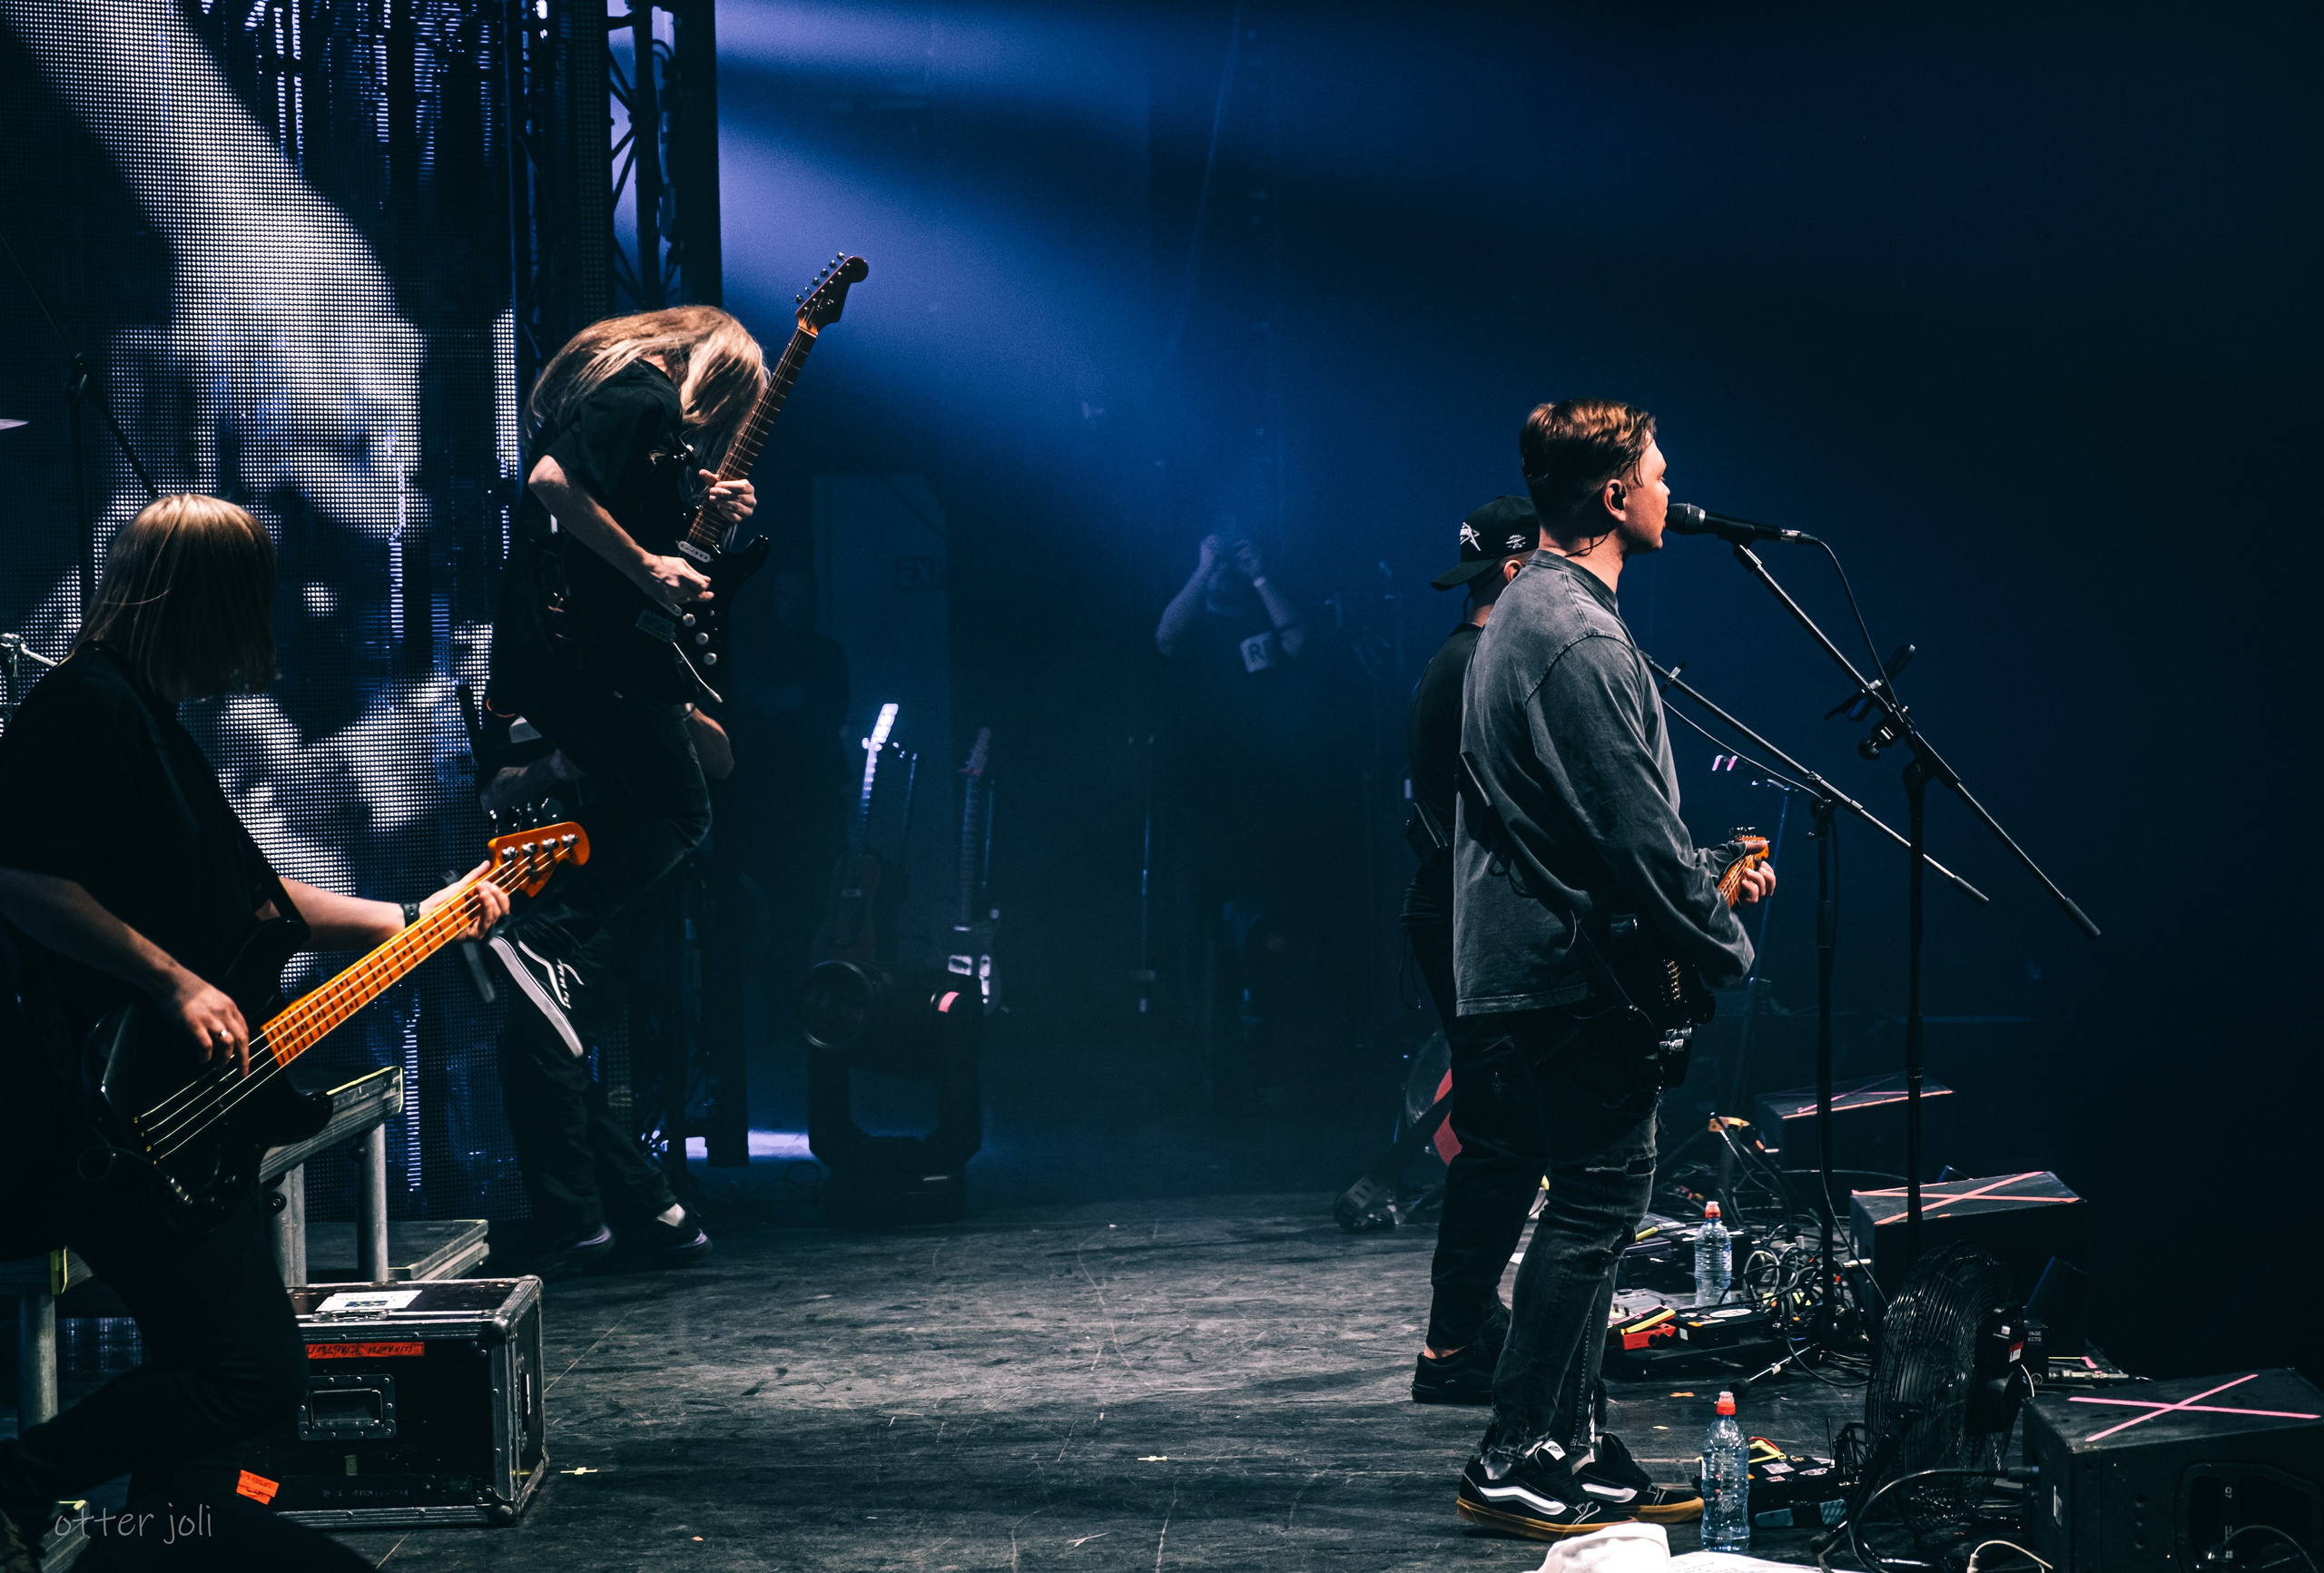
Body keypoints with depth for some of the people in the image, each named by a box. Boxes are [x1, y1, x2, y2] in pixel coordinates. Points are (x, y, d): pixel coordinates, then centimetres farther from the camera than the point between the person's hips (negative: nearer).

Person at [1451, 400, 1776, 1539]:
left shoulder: (1525, 611, 16)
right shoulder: (1583, 642, -19)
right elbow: (1636, 835, -21)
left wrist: (1707, 870, 18)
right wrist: (1724, 944, -9)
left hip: (1523, 964, 11)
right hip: (1578, 970, -11)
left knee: (1588, 1206, 14)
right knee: (1597, 1204, -7)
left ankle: (1566, 1448, 18)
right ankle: (1514, 1465, -5)